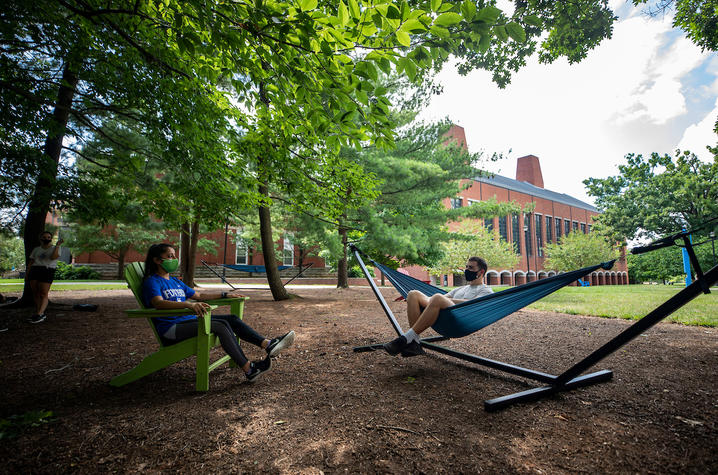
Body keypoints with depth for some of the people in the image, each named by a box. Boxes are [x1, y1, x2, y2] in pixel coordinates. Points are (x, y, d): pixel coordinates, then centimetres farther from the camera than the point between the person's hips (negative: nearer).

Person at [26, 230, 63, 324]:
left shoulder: (55, 248, 9)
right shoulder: (36, 249, 20)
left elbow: (53, 257, -11)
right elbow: (31, 262, 19)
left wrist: (57, 245, -14)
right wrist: (28, 273, 8)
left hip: (47, 271, -5)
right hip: (34, 270, 5)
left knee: (43, 294, -11)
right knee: (35, 293, 2)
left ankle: (39, 314, -17)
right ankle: (41, 314, 7)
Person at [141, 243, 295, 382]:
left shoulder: (175, 281, 21)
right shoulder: (152, 281, -6)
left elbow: (198, 295, 27)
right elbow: (159, 303, -26)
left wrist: (225, 294, 21)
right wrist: (189, 304, -43)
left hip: (189, 319, 8)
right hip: (171, 328, -8)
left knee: (232, 319, -9)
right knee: (221, 325, -27)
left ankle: (268, 344, -19)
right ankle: (248, 369, -27)